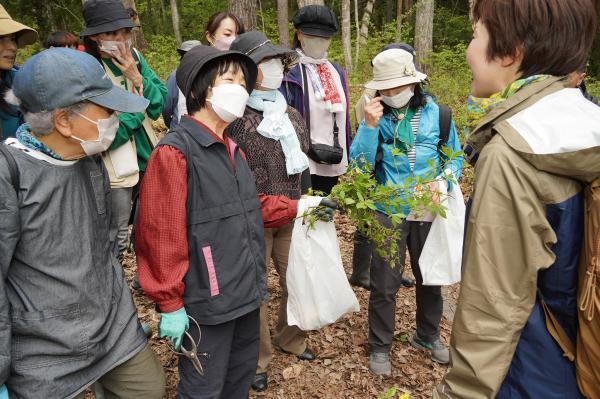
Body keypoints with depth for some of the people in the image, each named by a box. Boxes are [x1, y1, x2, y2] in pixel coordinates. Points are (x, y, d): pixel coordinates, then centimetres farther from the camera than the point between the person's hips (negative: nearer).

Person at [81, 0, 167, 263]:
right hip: (115, 171, -6)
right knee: (115, 242, 8)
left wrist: (137, 78, -18)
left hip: (146, 160, 6)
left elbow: (161, 104, -4)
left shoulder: (134, 57, 0)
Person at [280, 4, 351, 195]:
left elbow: (343, 117, 15)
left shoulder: (337, 72, 11)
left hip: (337, 165, 7)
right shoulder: (290, 72, -10)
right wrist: (307, 147, -16)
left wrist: (348, 159, 15)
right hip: (304, 166, -6)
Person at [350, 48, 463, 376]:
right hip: (388, 212, -1)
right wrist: (370, 125, -23)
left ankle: (428, 335, 42)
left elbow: (455, 158, 3)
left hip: (429, 211, 2)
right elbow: (360, 166, -12)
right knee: (384, 284, 6)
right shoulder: (376, 114, -4)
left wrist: (441, 183, -16)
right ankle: (380, 345, 27)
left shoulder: (436, 113, -3)